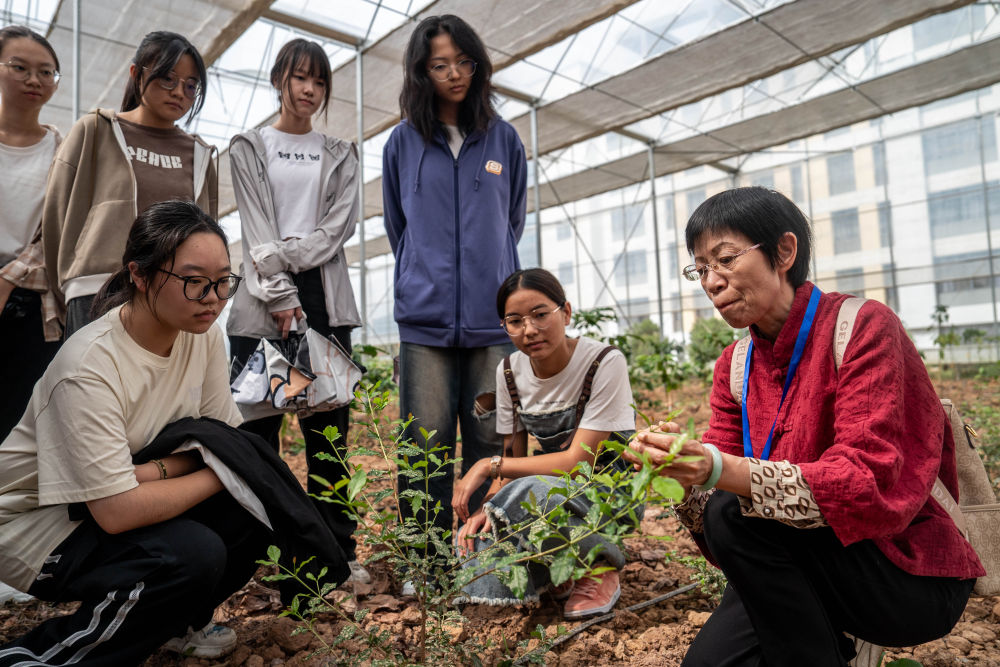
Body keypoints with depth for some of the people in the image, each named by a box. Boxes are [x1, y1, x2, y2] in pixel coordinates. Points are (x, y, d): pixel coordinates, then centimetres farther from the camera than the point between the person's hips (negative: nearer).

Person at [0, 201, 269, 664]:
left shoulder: (203, 333, -12)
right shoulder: (89, 366, -31)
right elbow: (117, 512, -32)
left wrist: (153, 471, -22)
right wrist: (216, 474, -21)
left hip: (124, 497, 7)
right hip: (40, 522, -6)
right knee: (194, 553, -30)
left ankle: (178, 620, 14)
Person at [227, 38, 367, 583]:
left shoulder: (340, 155, 18)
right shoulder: (249, 148, 13)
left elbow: (339, 226, 3)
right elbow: (257, 229, 0)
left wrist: (284, 254, -10)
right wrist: (282, 295, -11)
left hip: (324, 298, 1)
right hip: (263, 300, -1)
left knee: (327, 425, 0)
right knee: (257, 423, -1)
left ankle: (337, 549, 7)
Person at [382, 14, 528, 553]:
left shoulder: (503, 139, 11)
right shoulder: (403, 143, 9)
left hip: (493, 315, 1)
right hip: (425, 316, 0)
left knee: (491, 441, 3)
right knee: (426, 446, 1)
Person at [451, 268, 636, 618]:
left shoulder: (604, 362, -20)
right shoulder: (509, 371, -3)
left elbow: (578, 461, -22)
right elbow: (514, 459, 1)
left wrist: (489, 466, -22)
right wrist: (487, 507, -20)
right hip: (551, 486, 5)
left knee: (526, 493, -35)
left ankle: (601, 565, -6)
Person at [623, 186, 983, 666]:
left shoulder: (862, 327, -16)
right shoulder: (734, 366, 3)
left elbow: (869, 485, -26)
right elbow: (715, 474, -2)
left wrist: (723, 470, -39)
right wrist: (682, 468, -26)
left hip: (910, 572, -5)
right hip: (806, 570, 5)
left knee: (736, 515, -27)